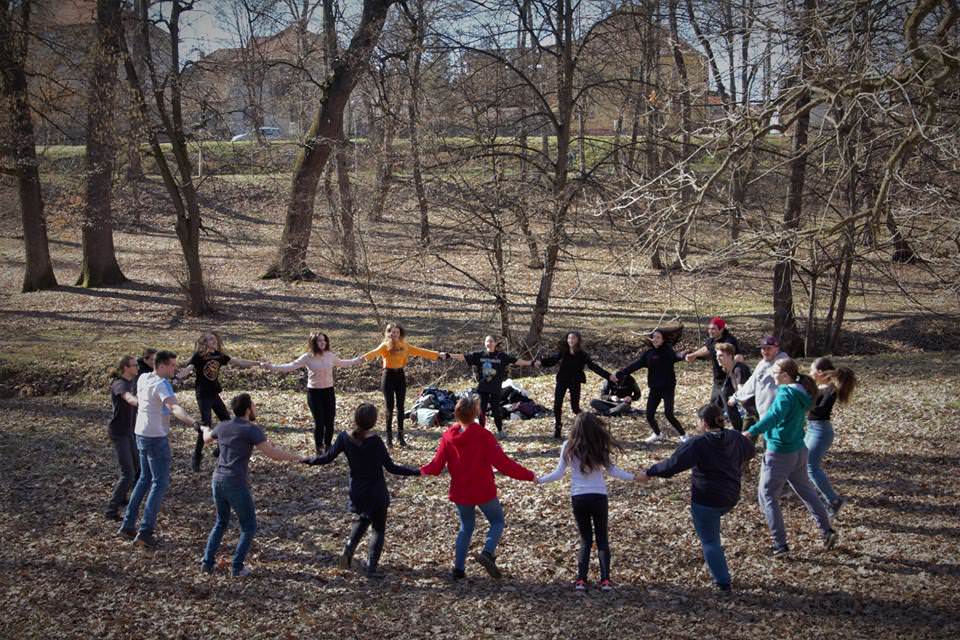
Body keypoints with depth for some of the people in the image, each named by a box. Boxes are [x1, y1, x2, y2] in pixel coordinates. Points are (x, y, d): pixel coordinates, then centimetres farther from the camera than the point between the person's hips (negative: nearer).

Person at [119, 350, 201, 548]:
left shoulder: (143, 378, 5)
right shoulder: (161, 385, -22)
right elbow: (175, 407, -39)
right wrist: (193, 422, -52)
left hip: (141, 434, 9)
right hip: (156, 438, -9)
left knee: (145, 479, 20)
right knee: (160, 484, -3)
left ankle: (127, 525, 23)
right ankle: (145, 532, -6)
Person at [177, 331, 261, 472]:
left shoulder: (219, 355, 4)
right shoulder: (198, 356, -13)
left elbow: (238, 361, 9)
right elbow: (188, 368, -27)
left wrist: (258, 363, 10)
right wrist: (180, 376, -50)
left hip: (214, 394, 7)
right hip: (203, 395, -7)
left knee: (226, 421, 11)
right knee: (206, 424, -15)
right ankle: (196, 457, -5)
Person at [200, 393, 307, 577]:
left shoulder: (223, 426, 8)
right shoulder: (252, 429, -10)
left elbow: (207, 438, 31)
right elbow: (272, 453, -16)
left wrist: (205, 429, 55)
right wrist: (297, 458, -4)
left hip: (217, 480, 6)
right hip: (236, 484, -6)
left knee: (221, 522, 25)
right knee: (248, 527, 11)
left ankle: (207, 562, 22)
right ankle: (237, 567, 9)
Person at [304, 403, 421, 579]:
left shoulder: (344, 438, -10)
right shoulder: (374, 441, -22)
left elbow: (327, 458, 0)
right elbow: (391, 467, -21)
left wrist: (308, 460, 18)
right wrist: (418, 471, -21)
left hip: (357, 491, 4)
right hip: (376, 492, -4)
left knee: (363, 519, 30)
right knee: (378, 528, 11)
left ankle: (349, 548, 9)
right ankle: (371, 567, 3)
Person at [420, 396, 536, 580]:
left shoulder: (448, 437, -6)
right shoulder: (483, 436, -18)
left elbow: (436, 466, -3)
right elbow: (502, 463, -20)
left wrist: (422, 471, 19)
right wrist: (528, 475, -13)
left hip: (460, 493, 4)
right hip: (484, 492, -4)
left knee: (465, 528, 21)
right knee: (497, 521, 15)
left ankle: (458, 568, 17)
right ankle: (487, 553, -10)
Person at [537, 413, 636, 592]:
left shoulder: (568, 448, -2)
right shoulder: (598, 447, -5)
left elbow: (558, 474, 0)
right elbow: (611, 470, -2)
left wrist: (539, 480, 14)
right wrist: (633, 477, 9)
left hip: (578, 498, 1)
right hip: (599, 497, -1)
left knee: (585, 540, 15)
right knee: (602, 539, 12)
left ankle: (581, 580, 3)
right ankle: (605, 580, 0)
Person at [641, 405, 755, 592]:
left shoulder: (697, 444, -17)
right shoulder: (736, 439, 2)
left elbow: (673, 464, -18)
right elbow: (750, 451, 23)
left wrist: (649, 473, -6)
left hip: (706, 500, -7)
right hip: (731, 498, 7)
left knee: (710, 542, 4)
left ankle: (723, 582, 3)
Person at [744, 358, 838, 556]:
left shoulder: (786, 394, -22)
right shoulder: (802, 393, 6)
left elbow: (775, 415, -40)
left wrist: (752, 431, -50)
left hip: (780, 453, -9)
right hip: (799, 450, 9)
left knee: (767, 495, 3)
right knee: (806, 491, 22)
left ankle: (780, 545, 3)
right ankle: (827, 531, 22)